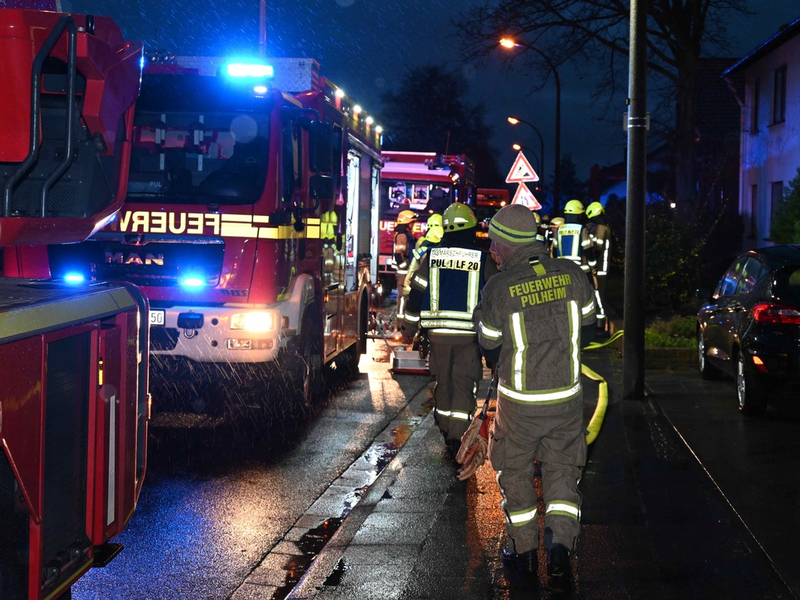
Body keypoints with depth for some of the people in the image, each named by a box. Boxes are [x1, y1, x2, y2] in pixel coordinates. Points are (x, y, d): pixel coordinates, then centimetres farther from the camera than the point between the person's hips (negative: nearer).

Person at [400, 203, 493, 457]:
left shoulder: (431, 256, 1)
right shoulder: (483, 259, -3)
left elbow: (416, 294, 4)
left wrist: (409, 327, 14)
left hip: (437, 331, 2)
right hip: (469, 334, -2)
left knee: (443, 382, 16)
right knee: (464, 385, 1)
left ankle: (445, 431, 28)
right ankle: (457, 439, -7)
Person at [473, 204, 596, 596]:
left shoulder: (498, 289, -15)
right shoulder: (572, 275, -5)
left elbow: (490, 352, -5)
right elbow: (587, 332, 7)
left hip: (519, 401, -2)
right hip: (567, 397, 3)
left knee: (515, 473, 16)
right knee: (562, 469, 12)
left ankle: (524, 553, 22)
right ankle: (560, 546, -6)